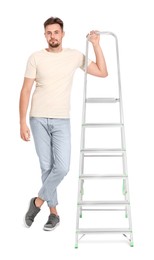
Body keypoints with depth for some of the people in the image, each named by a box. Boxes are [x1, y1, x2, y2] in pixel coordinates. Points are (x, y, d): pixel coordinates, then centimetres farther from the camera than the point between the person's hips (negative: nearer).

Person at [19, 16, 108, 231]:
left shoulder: (74, 56, 5)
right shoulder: (36, 58, 0)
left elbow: (102, 72, 6)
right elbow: (26, 91, -1)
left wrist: (96, 45, 0)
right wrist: (22, 122, -7)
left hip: (61, 121, 1)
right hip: (38, 119, -1)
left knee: (62, 167, -12)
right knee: (47, 167, 3)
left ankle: (39, 201, 12)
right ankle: (53, 213, 16)